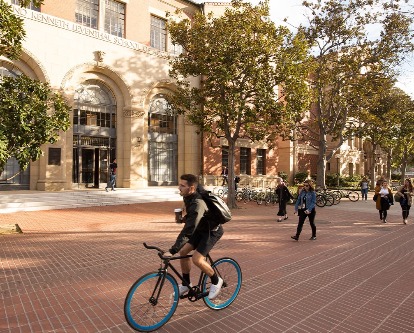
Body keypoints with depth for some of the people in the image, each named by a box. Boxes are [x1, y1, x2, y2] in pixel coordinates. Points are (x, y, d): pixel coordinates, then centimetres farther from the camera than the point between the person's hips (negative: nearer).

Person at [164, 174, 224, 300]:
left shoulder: (198, 204, -37)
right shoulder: (188, 196, -11)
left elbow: (188, 230, -42)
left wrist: (172, 251, -43)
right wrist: (187, 217, 22)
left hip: (212, 230, -8)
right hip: (200, 227, 8)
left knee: (197, 259, -18)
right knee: (183, 251, 0)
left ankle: (216, 281, 9)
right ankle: (186, 284, 19)